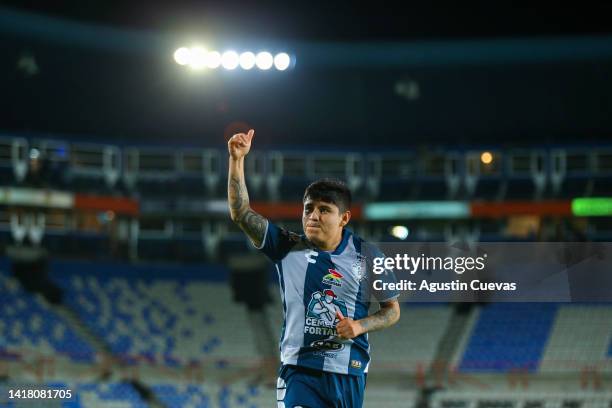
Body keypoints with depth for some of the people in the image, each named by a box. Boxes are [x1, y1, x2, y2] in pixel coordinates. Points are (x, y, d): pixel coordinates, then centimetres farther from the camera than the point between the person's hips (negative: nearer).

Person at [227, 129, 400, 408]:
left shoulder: (366, 255, 2)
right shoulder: (287, 248, 2)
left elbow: (392, 310, 10)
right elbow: (241, 213, -6)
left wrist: (360, 326, -10)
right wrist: (237, 160, -15)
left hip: (349, 372, 1)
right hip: (299, 369, -1)